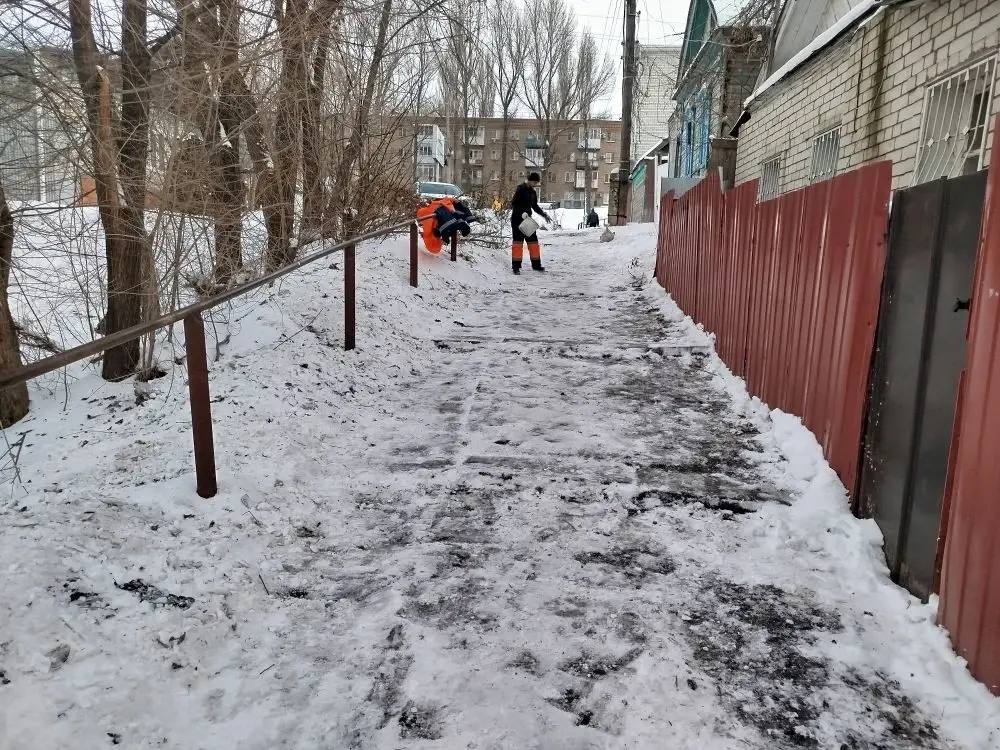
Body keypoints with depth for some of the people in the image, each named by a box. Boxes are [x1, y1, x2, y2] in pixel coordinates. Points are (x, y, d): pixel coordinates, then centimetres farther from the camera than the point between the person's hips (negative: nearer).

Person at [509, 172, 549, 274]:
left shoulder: (532, 192, 13)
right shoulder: (521, 189, -12)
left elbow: (535, 206, 25)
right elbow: (513, 204, -18)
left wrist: (543, 214, 17)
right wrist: (522, 213, -29)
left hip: (527, 220, 8)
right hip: (517, 219, -8)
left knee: (533, 240, 9)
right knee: (518, 242, -6)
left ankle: (536, 264, 18)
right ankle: (516, 266, -2)